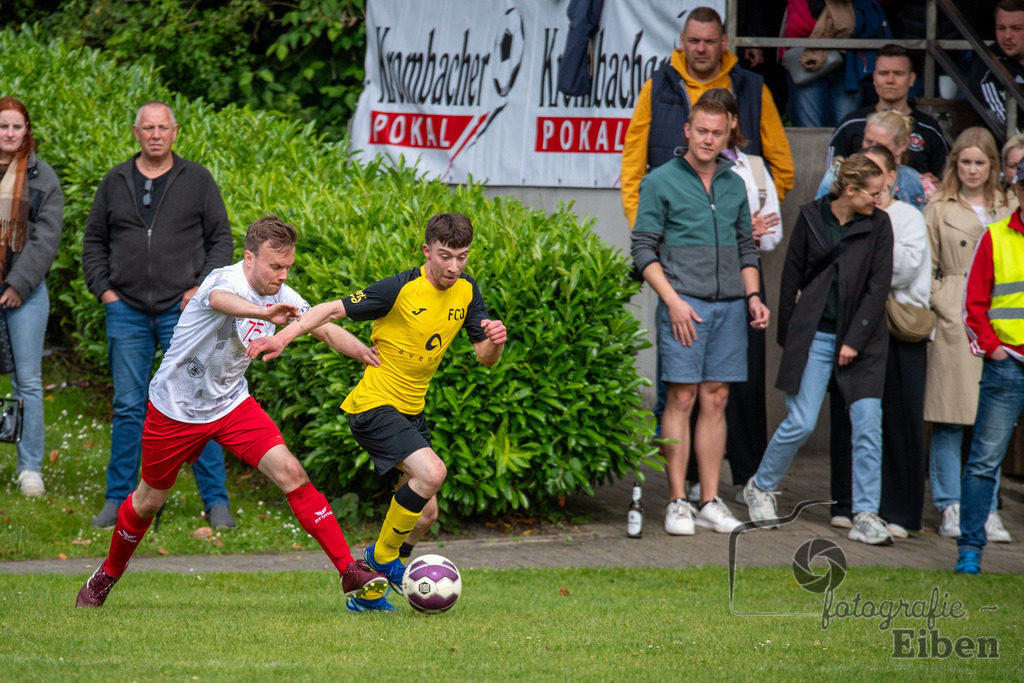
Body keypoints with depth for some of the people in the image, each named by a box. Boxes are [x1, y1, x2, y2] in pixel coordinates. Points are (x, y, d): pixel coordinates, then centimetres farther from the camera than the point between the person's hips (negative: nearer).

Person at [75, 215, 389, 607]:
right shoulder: (224, 281, -27)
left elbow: (326, 329, -1)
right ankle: (108, 574, 39)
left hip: (232, 405, 4)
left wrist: (365, 353, -22)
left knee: (290, 473, -15)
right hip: (176, 408, -4)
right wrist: (264, 312, -75)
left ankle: (349, 571, -16)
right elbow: (220, 299, -53)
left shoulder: (280, 295, -5)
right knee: (149, 500, 11)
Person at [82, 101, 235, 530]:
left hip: (182, 310, -2)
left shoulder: (197, 180, 4)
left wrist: (202, 287, -5)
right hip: (127, 312, 2)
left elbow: (221, 238, 6)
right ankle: (118, 499, 11)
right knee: (128, 407, 3)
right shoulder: (115, 182, 10)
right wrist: (103, 288, 4)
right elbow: (94, 241, 17)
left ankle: (215, 500, 2)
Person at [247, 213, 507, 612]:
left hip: (410, 411, 8)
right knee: (431, 472, -27)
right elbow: (334, 309, -15)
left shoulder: (466, 291, 2)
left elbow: (485, 357, 4)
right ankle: (383, 554, -6)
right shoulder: (401, 289, -19)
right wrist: (284, 336, -26)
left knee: (424, 513, 8)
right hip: (375, 405, -8)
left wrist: (495, 341, -20)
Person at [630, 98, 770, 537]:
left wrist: (753, 295, 7)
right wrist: (673, 300, -12)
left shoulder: (734, 185, 15)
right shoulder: (661, 182, 1)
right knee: (681, 399, -6)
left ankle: (710, 501, 6)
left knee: (716, 401, 4)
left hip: (730, 306, 4)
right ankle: (677, 503, -3)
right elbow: (644, 249, -3)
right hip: (684, 303, -4)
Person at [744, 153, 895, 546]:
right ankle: (761, 488, 20)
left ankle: (865, 517, 0)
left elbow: (879, 286, -3)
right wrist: (786, 335, 10)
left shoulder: (879, 225, 1)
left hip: (862, 340, 1)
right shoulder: (812, 218, 1)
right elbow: (792, 277, 9)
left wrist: (855, 340, -8)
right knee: (801, 424, -4)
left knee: (868, 426, -6)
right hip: (814, 336, -1)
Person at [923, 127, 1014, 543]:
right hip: (952, 322, -2)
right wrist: (938, 308, -9)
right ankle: (951, 509, 4)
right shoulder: (939, 210, 5)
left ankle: (988, 512, 8)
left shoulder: (1009, 210, 13)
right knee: (949, 422, -3)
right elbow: (926, 270, 4)